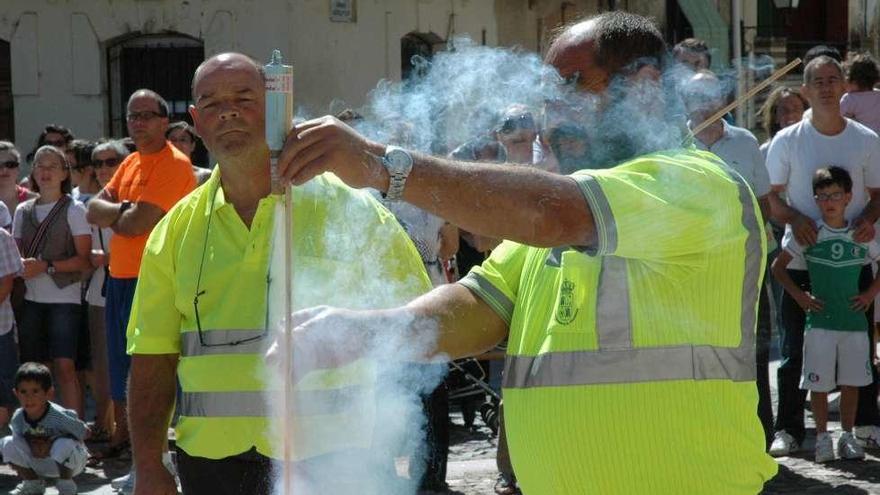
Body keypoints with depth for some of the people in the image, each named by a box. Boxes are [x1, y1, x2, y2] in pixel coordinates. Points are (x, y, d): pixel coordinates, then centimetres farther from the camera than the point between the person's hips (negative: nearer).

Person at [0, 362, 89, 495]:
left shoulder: (59, 416, -28)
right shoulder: (18, 418, -15)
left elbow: (85, 433, -18)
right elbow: (19, 437, 2)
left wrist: (51, 443, -26)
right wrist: (32, 444, -24)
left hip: (70, 461, -4)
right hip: (41, 464, 5)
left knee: (63, 446, -39)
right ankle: (33, 484, 8)